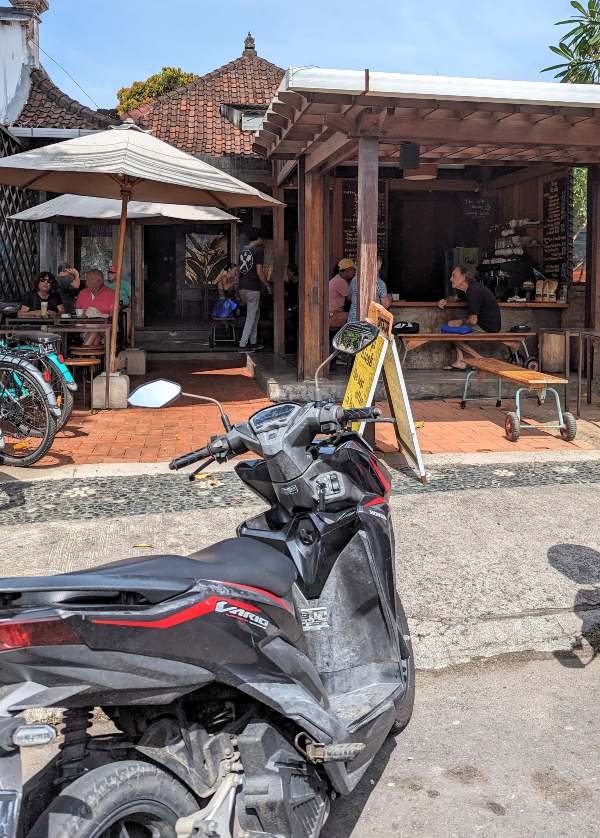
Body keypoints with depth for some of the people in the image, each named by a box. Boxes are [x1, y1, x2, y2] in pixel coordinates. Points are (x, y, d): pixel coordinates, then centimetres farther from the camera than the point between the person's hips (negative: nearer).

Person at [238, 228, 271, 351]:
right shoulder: (258, 250, -11)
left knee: (256, 313, 19)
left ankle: (253, 342, 20)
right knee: (251, 316, -1)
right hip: (253, 288, -8)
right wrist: (267, 285, -3)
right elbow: (259, 272, -16)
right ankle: (243, 344, -2)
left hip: (242, 287, 8)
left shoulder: (243, 250, 13)